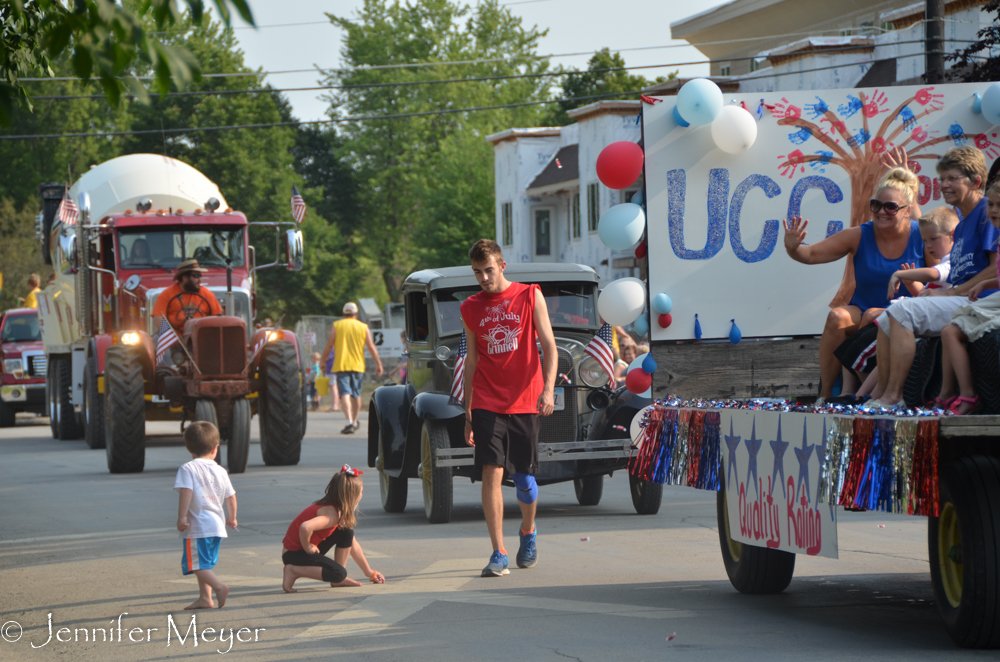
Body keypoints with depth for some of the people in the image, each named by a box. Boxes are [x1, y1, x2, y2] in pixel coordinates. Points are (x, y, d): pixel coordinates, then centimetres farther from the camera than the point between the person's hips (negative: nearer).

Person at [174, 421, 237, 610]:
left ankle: (219, 586, -28)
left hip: (198, 525, -7)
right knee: (205, 563, 19)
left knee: (197, 564, -8)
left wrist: (181, 518, -20)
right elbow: (231, 497, 15)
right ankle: (205, 598, 18)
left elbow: (186, 492, -21)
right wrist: (231, 518, 30)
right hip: (217, 525, 7)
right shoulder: (220, 471, 9)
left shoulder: (188, 469, -8)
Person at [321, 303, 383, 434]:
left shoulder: (336, 325, 2)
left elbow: (329, 345, -1)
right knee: (356, 394, 16)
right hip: (358, 365, 2)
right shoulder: (363, 327, 6)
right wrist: (378, 363, 6)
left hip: (341, 365, -2)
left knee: (345, 393, -10)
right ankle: (355, 421, 27)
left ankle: (350, 421, -26)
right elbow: (371, 347, 2)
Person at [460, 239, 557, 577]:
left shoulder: (530, 296, 1)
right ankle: (498, 554, -10)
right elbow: (472, 360, 13)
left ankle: (528, 531, 36)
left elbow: (548, 345, -1)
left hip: (524, 402, -1)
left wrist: (548, 389, -16)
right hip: (486, 403, 1)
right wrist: (467, 413, 12)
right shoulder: (471, 308, 8)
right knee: (491, 473, -11)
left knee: (523, 476, 6)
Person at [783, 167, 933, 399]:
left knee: (873, 317, -33)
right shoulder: (859, 236, 1)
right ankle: (824, 394, -25)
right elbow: (812, 254, -2)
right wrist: (793, 249, -23)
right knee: (837, 317, -29)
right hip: (861, 312, 2)